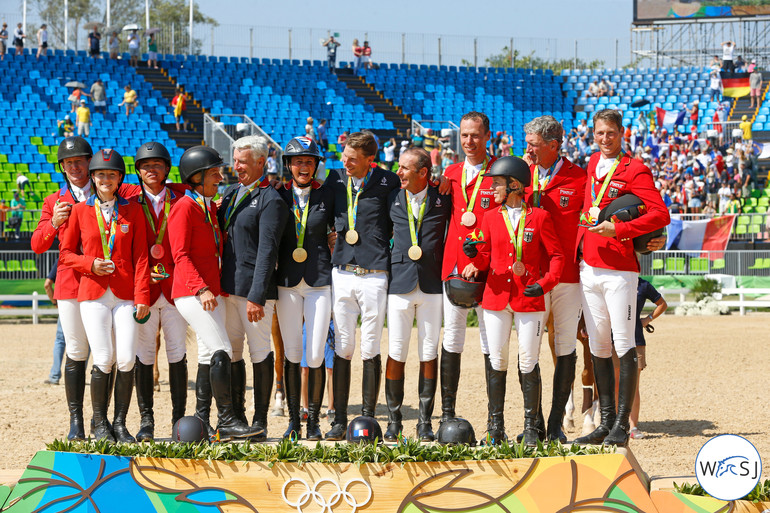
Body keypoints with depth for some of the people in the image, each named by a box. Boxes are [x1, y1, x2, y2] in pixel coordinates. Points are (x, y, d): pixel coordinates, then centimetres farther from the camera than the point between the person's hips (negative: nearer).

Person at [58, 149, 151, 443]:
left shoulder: (132, 211, 8)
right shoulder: (80, 211, 7)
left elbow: (140, 256, 5)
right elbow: (66, 253, 10)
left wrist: (142, 296, -4)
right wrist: (90, 264, -9)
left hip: (125, 295, 1)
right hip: (93, 295, -1)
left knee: (126, 360, -7)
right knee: (103, 360, -7)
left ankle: (120, 423, 4)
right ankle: (100, 425, 6)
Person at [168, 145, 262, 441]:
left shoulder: (211, 208, 17)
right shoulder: (185, 207, -10)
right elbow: (180, 255, -16)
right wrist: (201, 289, -25)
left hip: (213, 292, 9)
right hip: (191, 294, -9)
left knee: (209, 356, 8)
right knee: (222, 351, -16)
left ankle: (201, 422, 13)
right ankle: (227, 420, -15)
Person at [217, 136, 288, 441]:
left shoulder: (271, 201, -9)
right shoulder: (230, 194, 15)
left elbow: (267, 252, -14)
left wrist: (256, 296, -19)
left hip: (255, 288, -7)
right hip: (227, 287, 8)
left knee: (260, 352, -1)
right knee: (231, 351, 9)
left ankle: (260, 421, 4)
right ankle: (236, 418, 16)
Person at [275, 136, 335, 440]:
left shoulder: (327, 195, 3)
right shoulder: (278, 196, 4)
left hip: (319, 281, -1)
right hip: (287, 283, 1)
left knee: (315, 357, -4)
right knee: (291, 354, 3)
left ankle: (314, 421, 6)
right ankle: (293, 421, 11)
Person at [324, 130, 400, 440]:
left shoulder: (387, 183, -4)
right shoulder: (335, 180, 7)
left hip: (374, 275, -3)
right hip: (342, 272, 3)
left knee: (370, 350, 0)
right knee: (342, 348, 4)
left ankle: (367, 418, 7)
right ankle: (339, 420, 9)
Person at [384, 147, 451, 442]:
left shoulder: (442, 199, 4)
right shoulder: (392, 199, 8)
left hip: (432, 284, -1)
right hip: (400, 283, 1)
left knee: (429, 353, 1)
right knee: (396, 353, -1)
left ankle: (425, 422, 7)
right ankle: (393, 421, 7)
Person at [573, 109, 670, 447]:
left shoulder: (634, 171, -5)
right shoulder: (592, 165, 16)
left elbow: (661, 215, -15)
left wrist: (618, 229, -20)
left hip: (620, 269, -7)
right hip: (588, 267, 7)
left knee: (624, 345, -8)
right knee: (598, 346, 8)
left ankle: (622, 424, -6)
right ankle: (606, 422, 13)